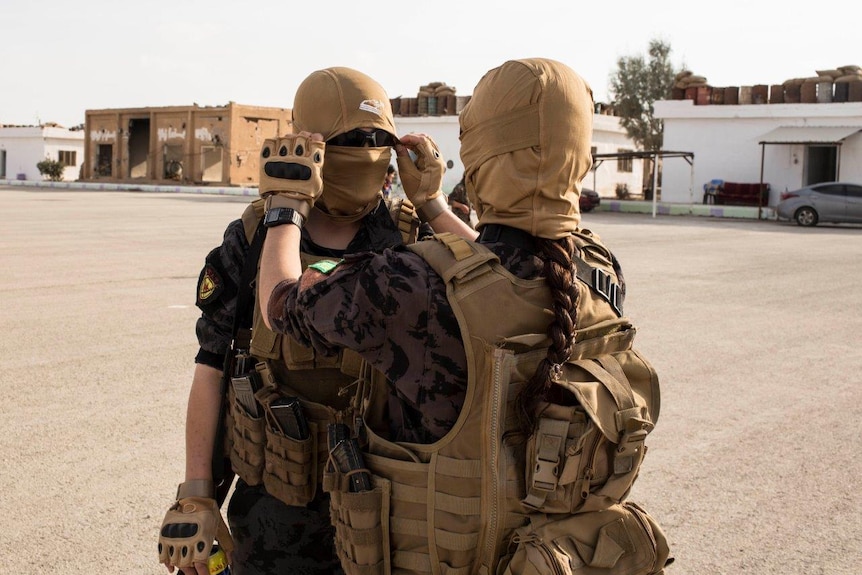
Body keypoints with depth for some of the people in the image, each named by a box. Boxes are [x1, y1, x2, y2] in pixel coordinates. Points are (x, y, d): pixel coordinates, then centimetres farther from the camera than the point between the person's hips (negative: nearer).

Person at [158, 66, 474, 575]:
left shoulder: (414, 239, -3)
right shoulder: (252, 239, -3)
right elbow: (212, 368, 0)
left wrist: (432, 204, -16)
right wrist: (195, 497, -2)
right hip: (272, 505, 0)